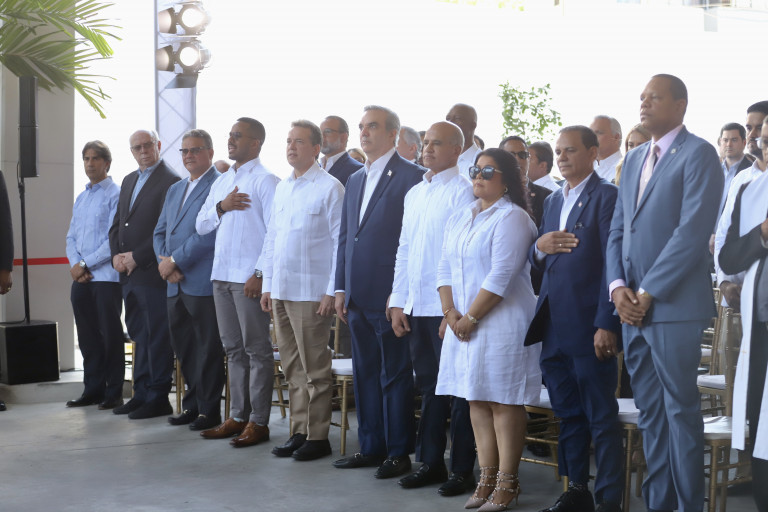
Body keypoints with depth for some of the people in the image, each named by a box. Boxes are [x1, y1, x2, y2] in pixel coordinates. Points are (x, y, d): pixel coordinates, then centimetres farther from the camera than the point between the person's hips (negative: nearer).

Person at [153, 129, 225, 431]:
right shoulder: (175, 190, 20)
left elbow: (209, 233, -17)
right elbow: (160, 232, 20)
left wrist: (175, 261, -14)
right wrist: (165, 263, 1)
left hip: (203, 282, -8)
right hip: (175, 285, 8)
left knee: (208, 348, -1)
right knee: (183, 348, 13)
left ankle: (209, 410, 7)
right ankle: (192, 404, 23)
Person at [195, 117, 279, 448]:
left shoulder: (266, 181, -6)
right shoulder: (221, 182, 18)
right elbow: (201, 226, 16)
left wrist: (261, 274, -17)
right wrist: (221, 207, -3)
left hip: (250, 278, -8)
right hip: (221, 274, 8)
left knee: (257, 349, -2)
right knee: (233, 349, 12)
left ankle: (258, 421, 2)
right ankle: (238, 416, 19)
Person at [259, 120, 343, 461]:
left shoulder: (330, 188, -7)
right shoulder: (281, 188, 16)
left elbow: (341, 242, -10)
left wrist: (332, 291, -14)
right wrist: (267, 285, 15)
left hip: (310, 292, -7)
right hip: (280, 291, 7)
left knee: (314, 368, -2)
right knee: (292, 368, 11)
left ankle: (318, 436, 6)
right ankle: (299, 431, 19)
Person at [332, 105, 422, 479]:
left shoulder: (410, 176, -8)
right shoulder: (355, 180, 17)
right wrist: (340, 287, 12)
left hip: (390, 294, -8)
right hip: (358, 295, 8)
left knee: (395, 375, 1)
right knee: (365, 373, 13)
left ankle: (398, 452, 9)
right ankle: (371, 447, 22)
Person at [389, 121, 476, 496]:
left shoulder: (463, 191, -8)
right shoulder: (414, 194, 15)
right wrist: (398, 302, 12)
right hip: (416, 308, 7)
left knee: (458, 389, 1)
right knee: (428, 387, 14)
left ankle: (462, 469, 10)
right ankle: (430, 462, 23)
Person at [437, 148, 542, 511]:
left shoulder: (512, 218, -8)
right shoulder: (458, 219, 16)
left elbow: (500, 276, -16)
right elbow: (445, 270, 12)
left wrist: (471, 318, -14)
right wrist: (451, 312, -3)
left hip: (502, 322, -7)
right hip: (463, 323, 7)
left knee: (503, 400, -4)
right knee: (477, 400, 8)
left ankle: (507, 482, 2)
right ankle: (486, 478, 14)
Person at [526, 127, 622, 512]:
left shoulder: (607, 196, -7)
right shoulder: (553, 201, 18)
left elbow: (613, 262, -13)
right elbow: (536, 261, 21)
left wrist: (606, 325, -19)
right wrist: (539, 246, -4)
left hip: (589, 327, -8)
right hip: (553, 328, 8)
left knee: (602, 418, -1)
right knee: (568, 416, 14)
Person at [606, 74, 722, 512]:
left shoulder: (698, 154, -6)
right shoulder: (634, 159, 18)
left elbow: (693, 231, -15)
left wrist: (647, 292, -15)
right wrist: (618, 286, 0)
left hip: (674, 305, -7)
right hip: (633, 306, 7)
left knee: (681, 409, -1)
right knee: (650, 412, 11)